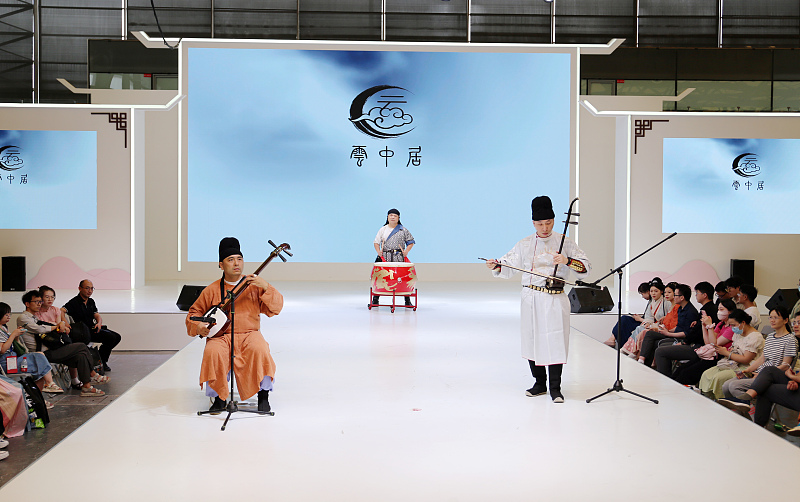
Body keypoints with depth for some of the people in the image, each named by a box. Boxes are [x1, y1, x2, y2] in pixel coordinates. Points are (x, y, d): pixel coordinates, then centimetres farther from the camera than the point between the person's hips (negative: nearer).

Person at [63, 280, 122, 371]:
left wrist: (99, 323, -8)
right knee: (111, 337, -24)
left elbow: (97, 316, 15)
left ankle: (102, 360, 12)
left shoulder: (91, 301, 17)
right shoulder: (74, 302, -9)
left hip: (94, 328, 9)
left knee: (117, 337, 3)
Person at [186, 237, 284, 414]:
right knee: (213, 353, -32)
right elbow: (194, 312, 16)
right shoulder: (212, 290, 8)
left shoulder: (254, 285, 7)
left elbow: (276, 308, -2)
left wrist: (265, 288, -17)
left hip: (249, 334, 0)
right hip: (220, 336, 1)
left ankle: (263, 396, -12)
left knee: (259, 349, -32)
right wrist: (198, 326, -5)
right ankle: (219, 398, -10)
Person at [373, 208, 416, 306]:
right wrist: (378, 251, -6)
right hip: (384, 258, 1)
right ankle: (375, 300, 8)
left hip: (399, 258, -1)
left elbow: (411, 241, 10)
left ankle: (407, 300, 7)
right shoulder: (383, 230, 12)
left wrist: (406, 251, -6)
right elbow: (376, 242, 12)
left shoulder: (403, 230, 7)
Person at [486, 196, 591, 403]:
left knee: (555, 340, -7)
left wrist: (567, 261, -19)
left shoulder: (564, 242, 2)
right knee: (532, 339, 8)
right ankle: (540, 383, 23)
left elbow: (586, 267, -1)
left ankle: (555, 388, 3)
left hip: (554, 299, -3)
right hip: (530, 299, 3)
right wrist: (495, 266, -12)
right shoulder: (525, 244, 9)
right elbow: (508, 267, 9)